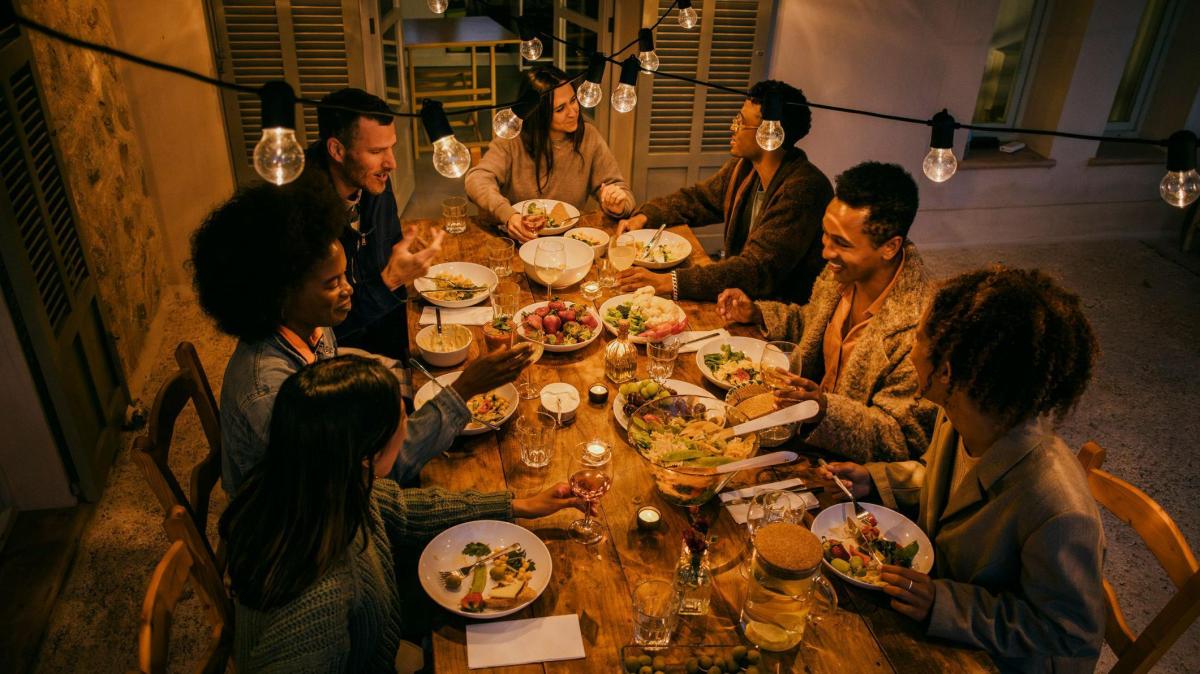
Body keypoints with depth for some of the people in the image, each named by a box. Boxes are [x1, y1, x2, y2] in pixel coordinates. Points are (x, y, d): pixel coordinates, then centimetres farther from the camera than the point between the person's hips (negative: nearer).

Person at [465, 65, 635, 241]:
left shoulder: (589, 137, -1)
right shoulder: (513, 140, -7)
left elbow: (621, 189, 3)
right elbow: (477, 180, -18)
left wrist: (618, 205, -23)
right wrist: (508, 215, -37)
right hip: (521, 238, -3)